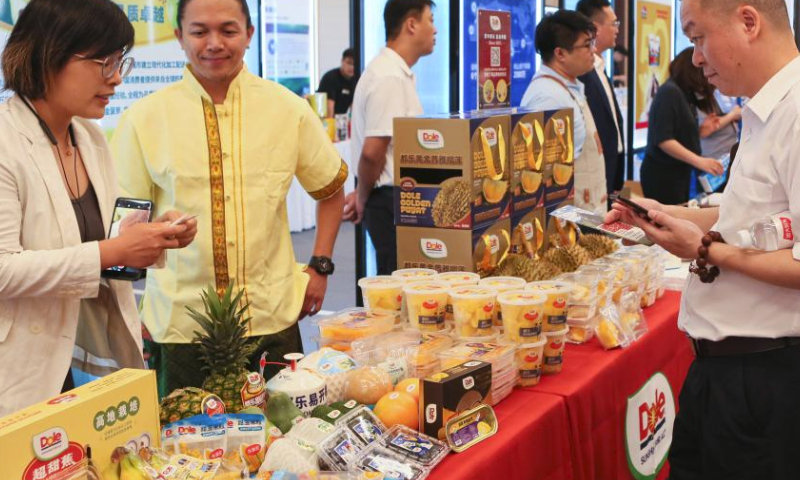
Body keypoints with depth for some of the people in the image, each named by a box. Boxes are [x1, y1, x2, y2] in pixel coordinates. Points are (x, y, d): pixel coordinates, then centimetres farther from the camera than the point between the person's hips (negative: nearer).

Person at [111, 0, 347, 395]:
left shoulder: (289, 110, 2)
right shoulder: (145, 118, -2)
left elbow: (330, 188, 16)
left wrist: (320, 267, 8)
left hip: (273, 319, 1)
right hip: (179, 325, -1)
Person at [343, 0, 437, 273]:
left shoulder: (397, 72, 13)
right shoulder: (390, 77, -19)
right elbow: (372, 152, -23)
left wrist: (363, 194, 13)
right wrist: (363, 198, -7)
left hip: (400, 198, 9)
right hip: (392, 200, -9)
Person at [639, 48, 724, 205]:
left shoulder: (685, 94, 12)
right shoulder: (669, 92, -14)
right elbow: (663, 139, -23)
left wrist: (701, 130, 1)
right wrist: (699, 161, -27)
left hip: (679, 172, 9)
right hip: (663, 174, -9)